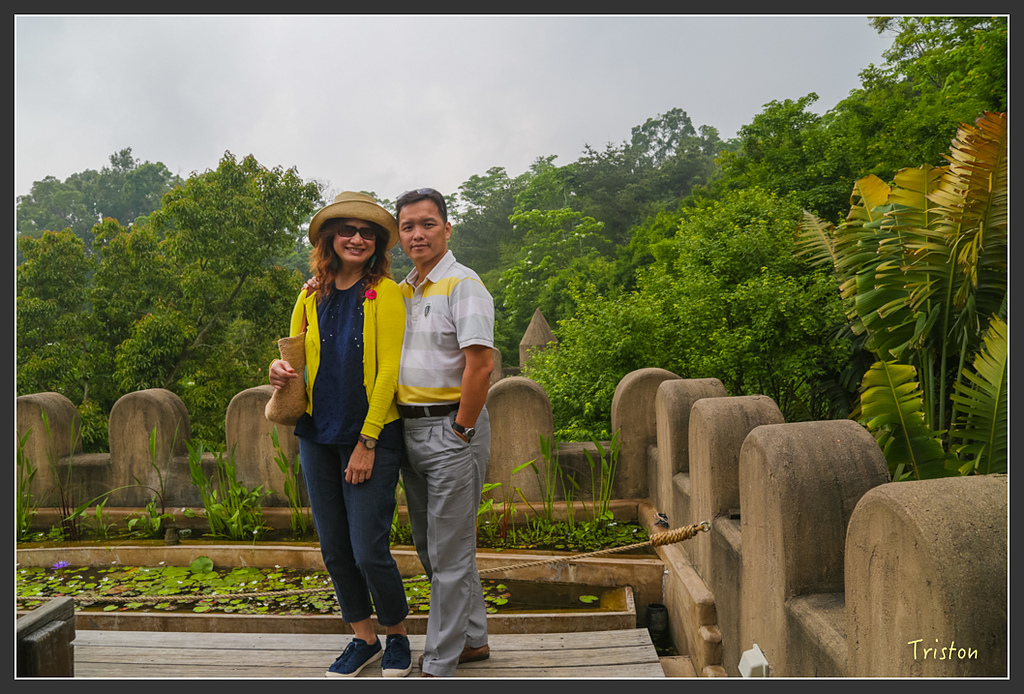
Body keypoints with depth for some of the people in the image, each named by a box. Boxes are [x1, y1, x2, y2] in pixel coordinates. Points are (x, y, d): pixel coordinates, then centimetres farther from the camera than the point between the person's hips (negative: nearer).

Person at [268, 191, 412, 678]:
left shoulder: (385, 292, -6)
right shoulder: (312, 294, 8)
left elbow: (388, 370, -10)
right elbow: (296, 353, 18)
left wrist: (367, 442, -12)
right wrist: (281, 370, -6)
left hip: (373, 436, -5)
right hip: (317, 436, 5)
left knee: (369, 550, -5)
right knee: (334, 548, 11)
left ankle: (397, 637, 21)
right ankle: (364, 637, 31)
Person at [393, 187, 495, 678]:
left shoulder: (463, 284, -12)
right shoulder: (401, 291, 13)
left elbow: (480, 365, -20)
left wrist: (461, 432, -16)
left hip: (451, 427, -9)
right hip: (409, 429, 9)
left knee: (449, 552, 0)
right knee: (431, 544, 17)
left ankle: (439, 665, 12)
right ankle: (473, 637, 33)